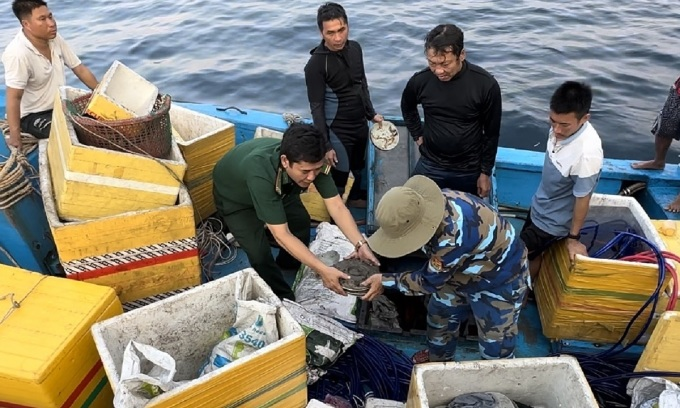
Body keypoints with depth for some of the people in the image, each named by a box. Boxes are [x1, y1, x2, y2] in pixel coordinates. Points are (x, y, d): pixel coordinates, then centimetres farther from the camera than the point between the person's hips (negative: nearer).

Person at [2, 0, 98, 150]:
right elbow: (14, 98, -29)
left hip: (60, 105, 7)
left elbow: (80, 69, 2)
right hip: (33, 115, -7)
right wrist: (15, 137, -29)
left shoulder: (54, 38, -7)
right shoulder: (18, 54, -29)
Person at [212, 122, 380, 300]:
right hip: (234, 197, -5)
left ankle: (287, 265, 40)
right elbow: (282, 235, -44)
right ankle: (284, 299, 11)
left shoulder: (310, 161, -31)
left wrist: (361, 245, -39)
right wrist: (322, 270, -47)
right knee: (259, 254, -16)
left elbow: (337, 206, -27)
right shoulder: (259, 172, -47)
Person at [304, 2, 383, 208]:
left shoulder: (355, 48, 0)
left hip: (361, 125, 7)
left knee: (362, 169, 23)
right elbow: (317, 107, -16)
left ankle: (357, 198, 48)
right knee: (338, 181, 0)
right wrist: (325, 145, -17)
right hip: (337, 131, -7)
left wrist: (371, 114, 15)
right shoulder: (316, 63, -19)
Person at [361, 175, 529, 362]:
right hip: (465, 269, 8)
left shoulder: (451, 238, -45)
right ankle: (438, 360, 47)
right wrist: (367, 247, -11)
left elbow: (430, 282, -28)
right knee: (439, 314, 22)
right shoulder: (421, 203, -23)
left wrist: (385, 281, -21)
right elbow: (398, 228, -1)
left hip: (500, 281, -8)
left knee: (495, 347, 7)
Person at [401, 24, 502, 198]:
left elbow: (492, 133, -6)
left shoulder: (486, 84, -18)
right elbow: (407, 107, 11)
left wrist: (485, 172, -3)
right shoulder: (420, 80, -14)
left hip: (469, 171, -1)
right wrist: (418, 136, 4)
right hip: (429, 167, 1)